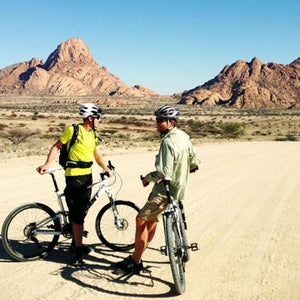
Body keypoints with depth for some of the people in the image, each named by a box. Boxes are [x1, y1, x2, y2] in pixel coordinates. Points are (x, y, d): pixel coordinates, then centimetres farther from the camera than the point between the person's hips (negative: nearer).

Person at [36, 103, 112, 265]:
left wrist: (105, 168, -3)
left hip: (87, 175, 7)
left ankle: (76, 242, 30)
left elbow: (97, 155, 13)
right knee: (77, 214, -6)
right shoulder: (73, 130, -10)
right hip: (74, 176, -7)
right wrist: (47, 164, -16)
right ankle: (78, 249, 1)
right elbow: (56, 146, -6)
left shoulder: (93, 134, 11)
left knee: (81, 212, 15)